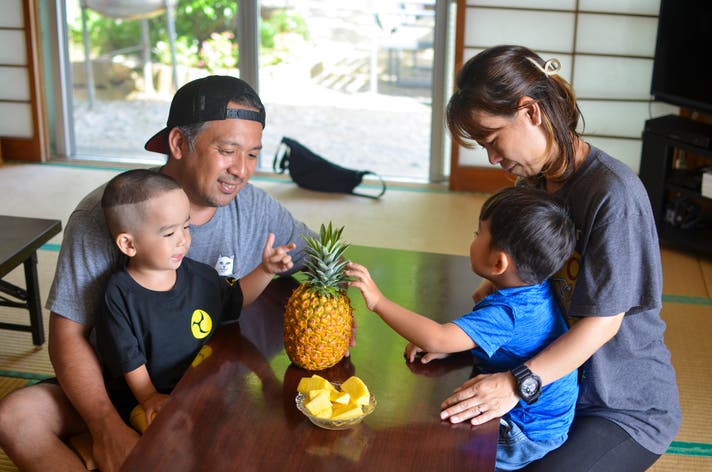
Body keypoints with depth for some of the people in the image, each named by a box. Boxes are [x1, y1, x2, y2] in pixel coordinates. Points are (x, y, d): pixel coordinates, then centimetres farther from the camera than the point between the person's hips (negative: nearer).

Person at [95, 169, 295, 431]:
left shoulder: (198, 275, 3)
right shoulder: (120, 294, -14)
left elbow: (236, 296, 20)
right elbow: (128, 359, -10)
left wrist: (265, 270, 7)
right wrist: (149, 397, -14)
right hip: (145, 397, -6)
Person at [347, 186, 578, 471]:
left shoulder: (506, 313, -32)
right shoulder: (535, 291, -2)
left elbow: (436, 339, -40)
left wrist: (378, 302, -33)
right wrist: (448, 345, -3)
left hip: (526, 438, -9)